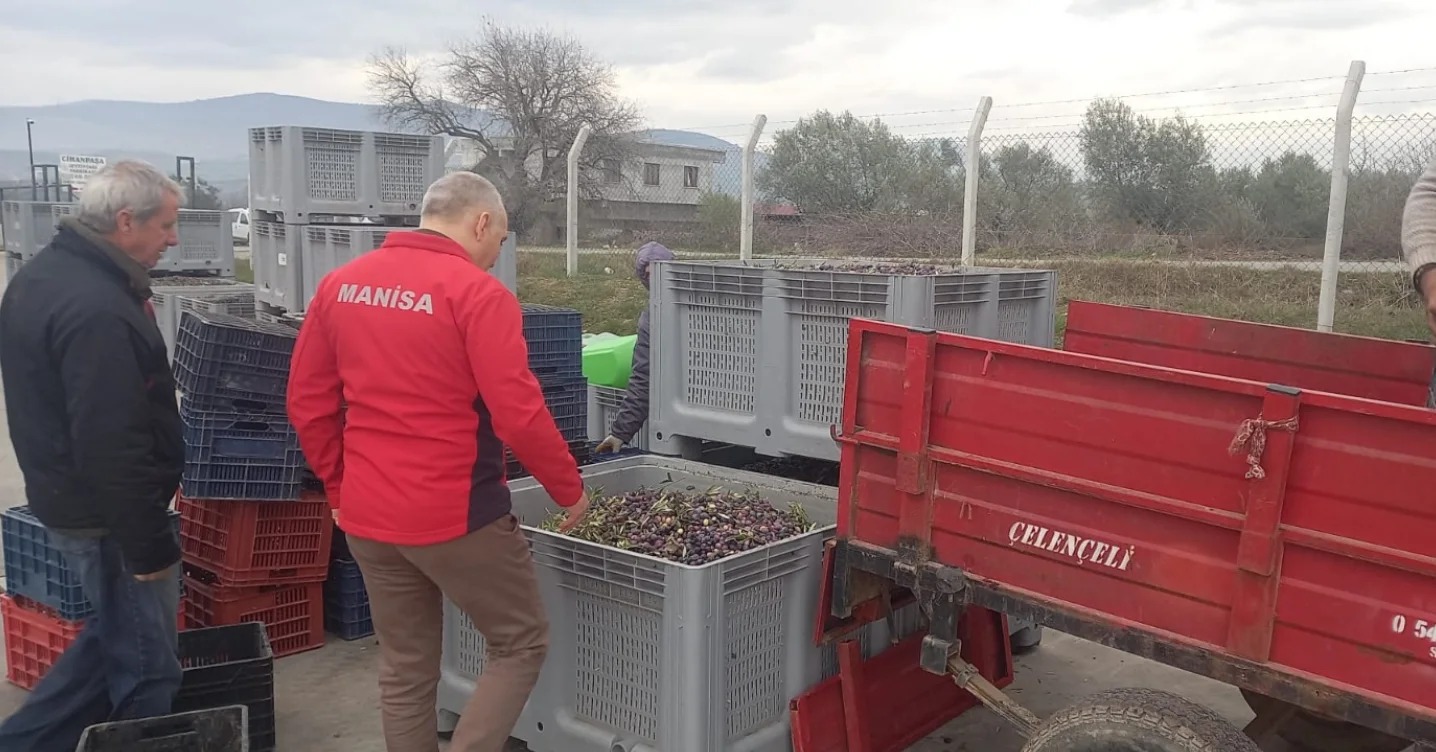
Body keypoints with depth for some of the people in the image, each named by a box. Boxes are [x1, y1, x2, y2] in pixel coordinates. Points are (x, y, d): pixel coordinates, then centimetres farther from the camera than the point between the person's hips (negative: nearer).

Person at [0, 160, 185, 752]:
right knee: (148, 664, 5)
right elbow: (112, 448, -28)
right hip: (109, 516, -10)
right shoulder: (97, 310, -27)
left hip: (63, 497, 10)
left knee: (113, 636, 25)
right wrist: (150, 546, -19)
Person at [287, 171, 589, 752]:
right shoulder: (477, 293, -14)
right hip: (456, 516, -7)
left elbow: (306, 402, 10)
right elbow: (520, 415, -18)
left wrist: (340, 486, 18)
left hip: (367, 516, 7)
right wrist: (569, 488, -5)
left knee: (404, 672, 18)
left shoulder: (341, 284, 6)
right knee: (521, 643, 12)